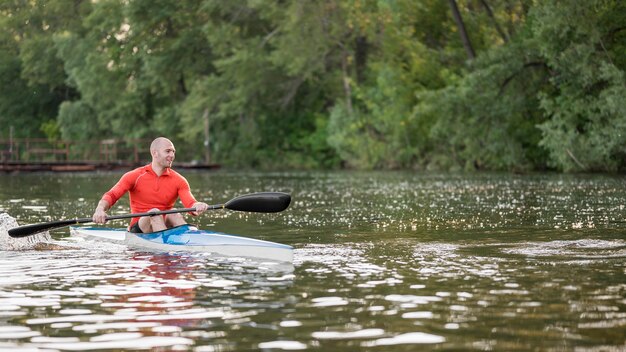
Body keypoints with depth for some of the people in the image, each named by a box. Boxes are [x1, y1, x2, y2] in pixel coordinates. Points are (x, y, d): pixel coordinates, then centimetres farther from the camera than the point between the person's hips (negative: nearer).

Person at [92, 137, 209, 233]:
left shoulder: (178, 180, 5)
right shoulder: (135, 176, 1)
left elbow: (190, 204, -9)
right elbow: (111, 196, -8)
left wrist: (197, 206, -35)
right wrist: (100, 209, -30)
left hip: (165, 226, 2)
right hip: (138, 229, -2)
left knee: (174, 214, -28)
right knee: (154, 212, -31)